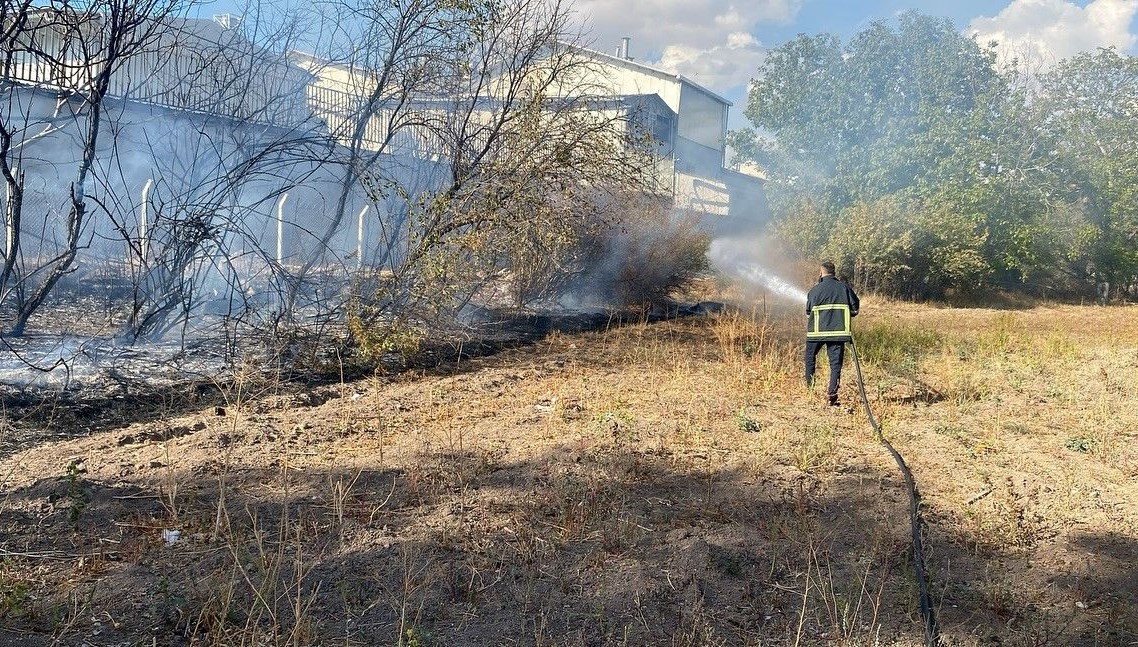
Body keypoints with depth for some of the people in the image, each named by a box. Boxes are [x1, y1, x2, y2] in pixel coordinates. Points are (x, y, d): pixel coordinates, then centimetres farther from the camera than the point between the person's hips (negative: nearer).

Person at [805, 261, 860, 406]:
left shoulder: (815, 290, -4)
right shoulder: (845, 288, 2)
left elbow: (808, 312, 1)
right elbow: (855, 309, 3)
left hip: (817, 331, -1)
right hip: (838, 332, 1)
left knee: (810, 357, 20)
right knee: (836, 363, 4)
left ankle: (809, 385, 21)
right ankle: (831, 394, -2)